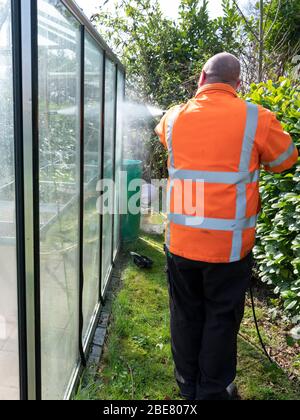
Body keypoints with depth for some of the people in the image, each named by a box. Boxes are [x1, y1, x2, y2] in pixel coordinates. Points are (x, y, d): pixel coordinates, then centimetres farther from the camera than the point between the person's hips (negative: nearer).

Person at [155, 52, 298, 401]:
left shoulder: (174, 117, 1)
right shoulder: (255, 119, -8)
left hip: (180, 241, 3)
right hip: (228, 245, -2)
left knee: (186, 317, 18)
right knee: (221, 320, 14)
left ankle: (188, 388, 36)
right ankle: (214, 392, 30)